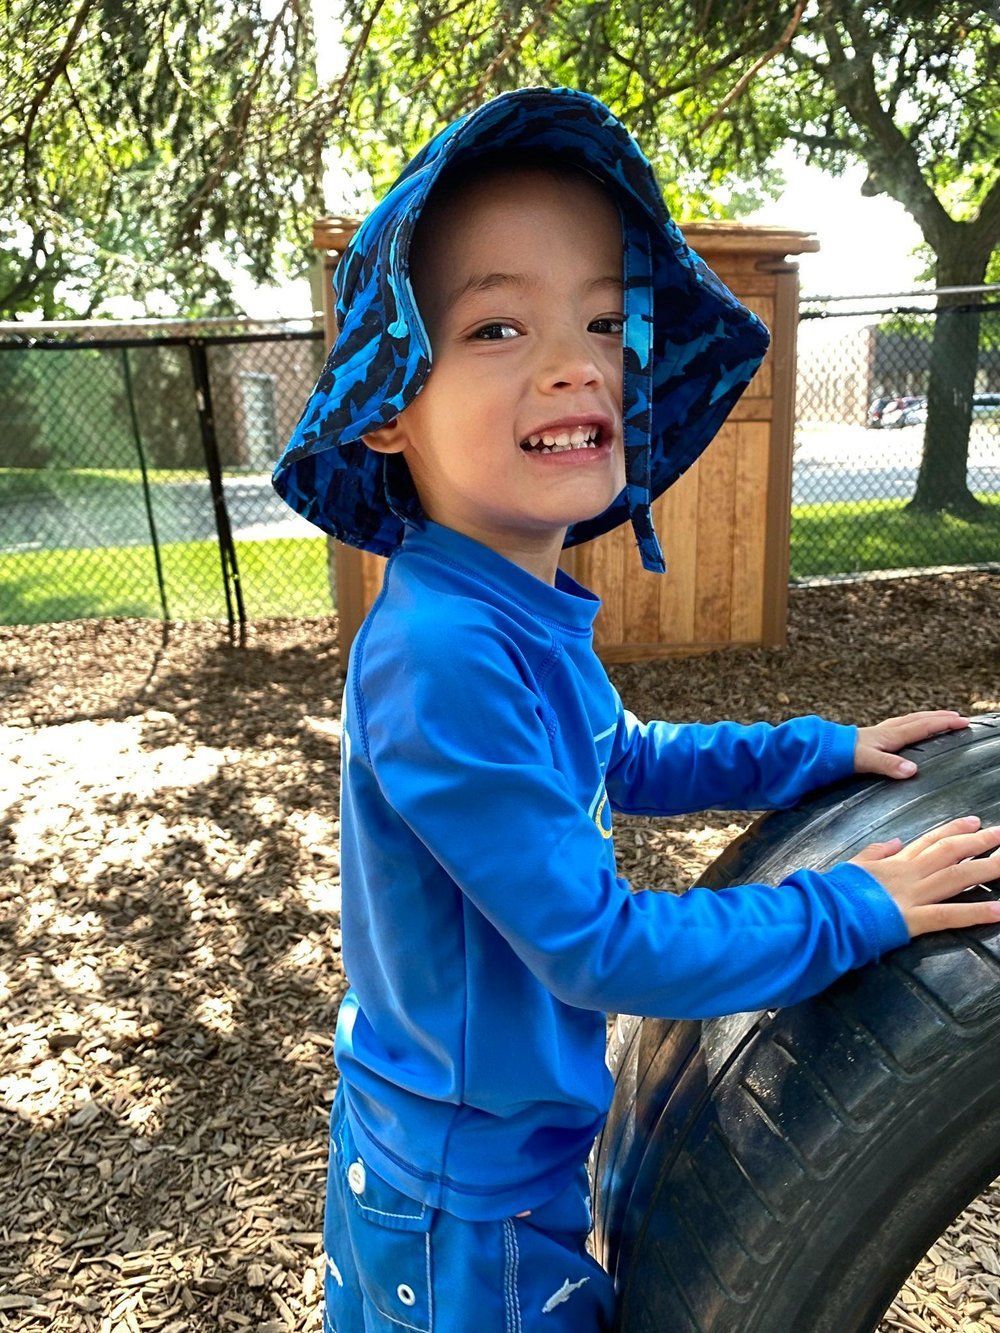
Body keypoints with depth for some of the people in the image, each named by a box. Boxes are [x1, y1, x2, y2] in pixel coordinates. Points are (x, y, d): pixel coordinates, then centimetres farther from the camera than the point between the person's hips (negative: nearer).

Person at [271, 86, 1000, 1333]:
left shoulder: (532, 613, -7)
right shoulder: (441, 656, -34)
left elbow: (620, 763, 10)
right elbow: (598, 946, -29)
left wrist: (826, 749, 8)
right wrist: (852, 912, -17)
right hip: (470, 1208, -6)